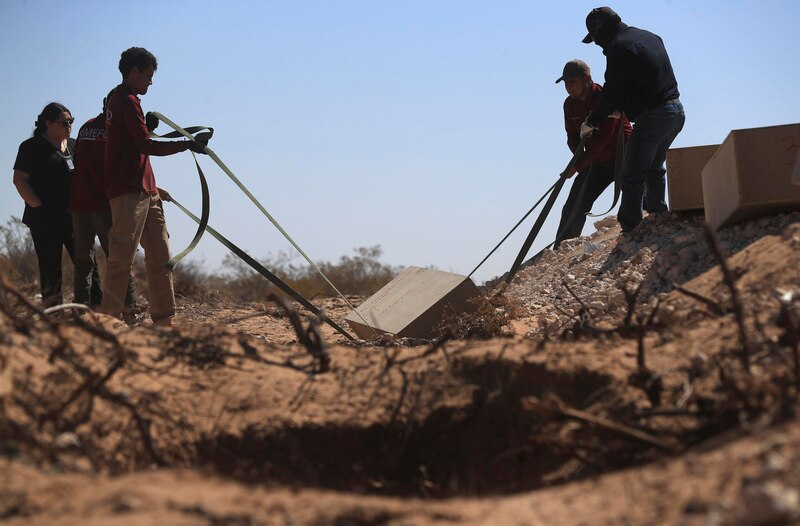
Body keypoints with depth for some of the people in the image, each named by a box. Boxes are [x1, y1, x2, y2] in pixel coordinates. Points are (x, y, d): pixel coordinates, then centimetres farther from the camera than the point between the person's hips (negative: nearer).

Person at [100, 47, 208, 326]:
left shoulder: (120, 100, 22)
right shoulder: (127, 101, -9)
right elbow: (145, 145, -18)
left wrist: (153, 187, 23)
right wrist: (186, 144, -13)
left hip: (145, 193, 10)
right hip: (129, 193, -10)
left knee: (160, 256, 8)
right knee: (122, 259, -10)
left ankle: (164, 320, 8)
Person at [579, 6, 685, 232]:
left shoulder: (619, 47, -12)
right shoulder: (650, 37, 16)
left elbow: (612, 92, -11)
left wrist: (592, 122, 0)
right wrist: (621, 109, 25)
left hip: (652, 117, -9)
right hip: (677, 111, 9)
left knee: (632, 175, -5)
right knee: (654, 167, 25)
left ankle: (630, 229, -7)